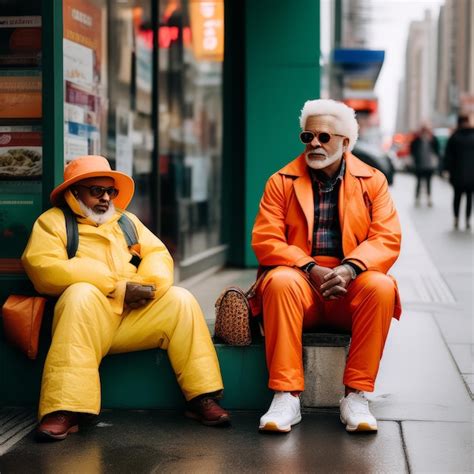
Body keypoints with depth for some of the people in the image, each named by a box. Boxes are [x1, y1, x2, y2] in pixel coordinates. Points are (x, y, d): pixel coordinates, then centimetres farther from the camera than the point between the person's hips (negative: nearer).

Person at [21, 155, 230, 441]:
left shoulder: (127, 221, 25)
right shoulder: (53, 222, 7)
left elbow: (158, 255, 15)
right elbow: (44, 268, -11)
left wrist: (150, 285, -11)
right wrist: (116, 287, -14)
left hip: (136, 316, 4)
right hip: (86, 317, -4)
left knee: (180, 300, -17)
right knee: (82, 294, -35)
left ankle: (202, 398, -17)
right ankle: (65, 410, -40)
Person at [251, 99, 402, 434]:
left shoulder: (373, 181, 9)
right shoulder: (281, 181, 8)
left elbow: (388, 238, -2)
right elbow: (265, 240, -3)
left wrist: (350, 269, -22)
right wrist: (311, 270, -18)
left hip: (352, 287, 1)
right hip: (300, 280, 0)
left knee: (381, 287, -32)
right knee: (280, 282, -34)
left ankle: (356, 397, -25)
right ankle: (286, 397, -32)